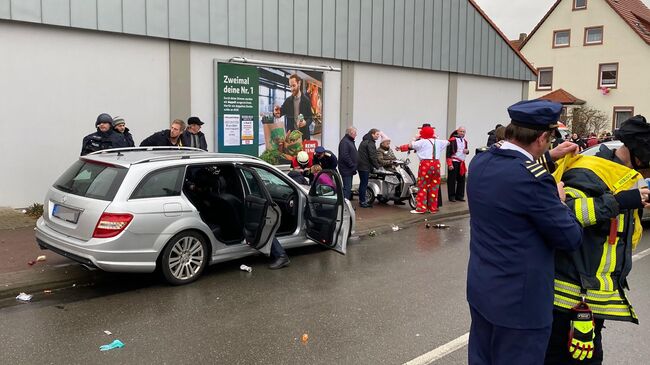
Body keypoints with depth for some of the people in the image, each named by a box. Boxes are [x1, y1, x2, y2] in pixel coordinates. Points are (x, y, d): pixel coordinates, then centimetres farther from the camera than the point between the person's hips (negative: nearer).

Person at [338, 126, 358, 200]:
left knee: (348, 188, 14)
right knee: (347, 188, -11)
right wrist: (352, 166, -19)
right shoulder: (344, 142, -15)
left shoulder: (350, 141, 18)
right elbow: (344, 156, -24)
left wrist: (354, 166, 14)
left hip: (350, 169, 10)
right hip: (346, 169, -10)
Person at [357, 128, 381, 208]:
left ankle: (361, 201, 21)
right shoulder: (370, 143, -14)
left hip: (360, 166, 10)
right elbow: (372, 157, -19)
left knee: (362, 183, 15)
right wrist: (377, 166, -9)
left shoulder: (364, 141, 18)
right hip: (365, 167, -10)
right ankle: (363, 202, -2)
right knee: (364, 184, -5)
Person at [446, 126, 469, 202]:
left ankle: (459, 196, 19)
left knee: (461, 180, 10)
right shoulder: (452, 140, -10)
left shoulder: (464, 141, 14)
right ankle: (451, 196, 7)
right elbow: (448, 153, -12)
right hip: (454, 162, -7)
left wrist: (467, 151, 1)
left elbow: (466, 150, 27)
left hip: (462, 163, 7)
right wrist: (450, 164, -17)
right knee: (452, 180, -2)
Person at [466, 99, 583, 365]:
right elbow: (571, 238, -16)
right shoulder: (533, 179, -25)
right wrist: (559, 200, 0)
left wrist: (548, 157, 21)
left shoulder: (480, 162, -1)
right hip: (520, 300, -8)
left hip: (480, 288, 8)